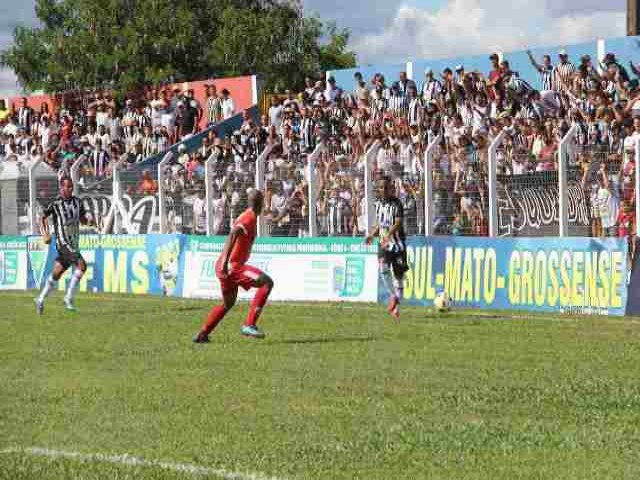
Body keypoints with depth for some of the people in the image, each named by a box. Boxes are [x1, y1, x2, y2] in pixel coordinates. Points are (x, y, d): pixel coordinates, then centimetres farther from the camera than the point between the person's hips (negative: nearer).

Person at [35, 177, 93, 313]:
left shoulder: (77, 202, 8)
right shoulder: (56, 204, -8)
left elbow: (83, 220, 17)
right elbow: (43, 218, 3)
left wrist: (88, 218, -6)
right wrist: (45, 234, -9)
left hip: (74, 244, 6)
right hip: (63, 243, -6)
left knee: (56, 274, 11)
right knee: (82, 265, -22)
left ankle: (40, 300, 25)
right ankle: (68, 298, -15)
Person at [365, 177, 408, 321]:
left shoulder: (397, 204, -10)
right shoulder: (379, 203, 9)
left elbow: (398, 223, -24)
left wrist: (388, 235, -39)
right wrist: (372, 235, 12)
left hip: (397, 243, -4)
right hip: (384, 244, 4)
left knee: (398, 274, 2)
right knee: (383, 268, -22)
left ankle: (396, 307, 12)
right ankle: (393, 296, -9)